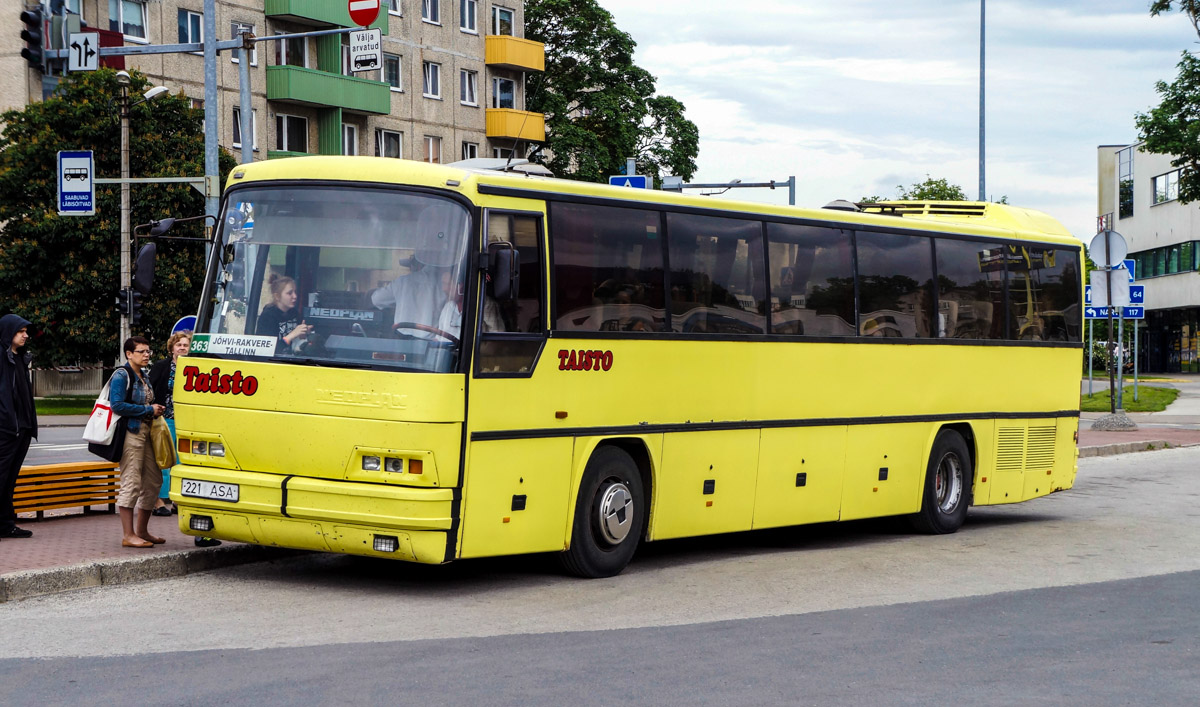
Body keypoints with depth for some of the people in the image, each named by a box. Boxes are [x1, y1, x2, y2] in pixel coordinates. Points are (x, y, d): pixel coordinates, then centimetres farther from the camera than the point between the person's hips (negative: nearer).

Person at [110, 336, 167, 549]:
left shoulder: (143, 376, 18)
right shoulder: (122, 376, -9)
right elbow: (117, 405, -20)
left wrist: (156, 410, 7)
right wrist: (148, 410, -15)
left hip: (146, 432, 9)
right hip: (130, 433, -9)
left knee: (153, 480, 12)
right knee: (131, 483, -9)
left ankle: (142, 531, 23)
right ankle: (128, 535, -6)